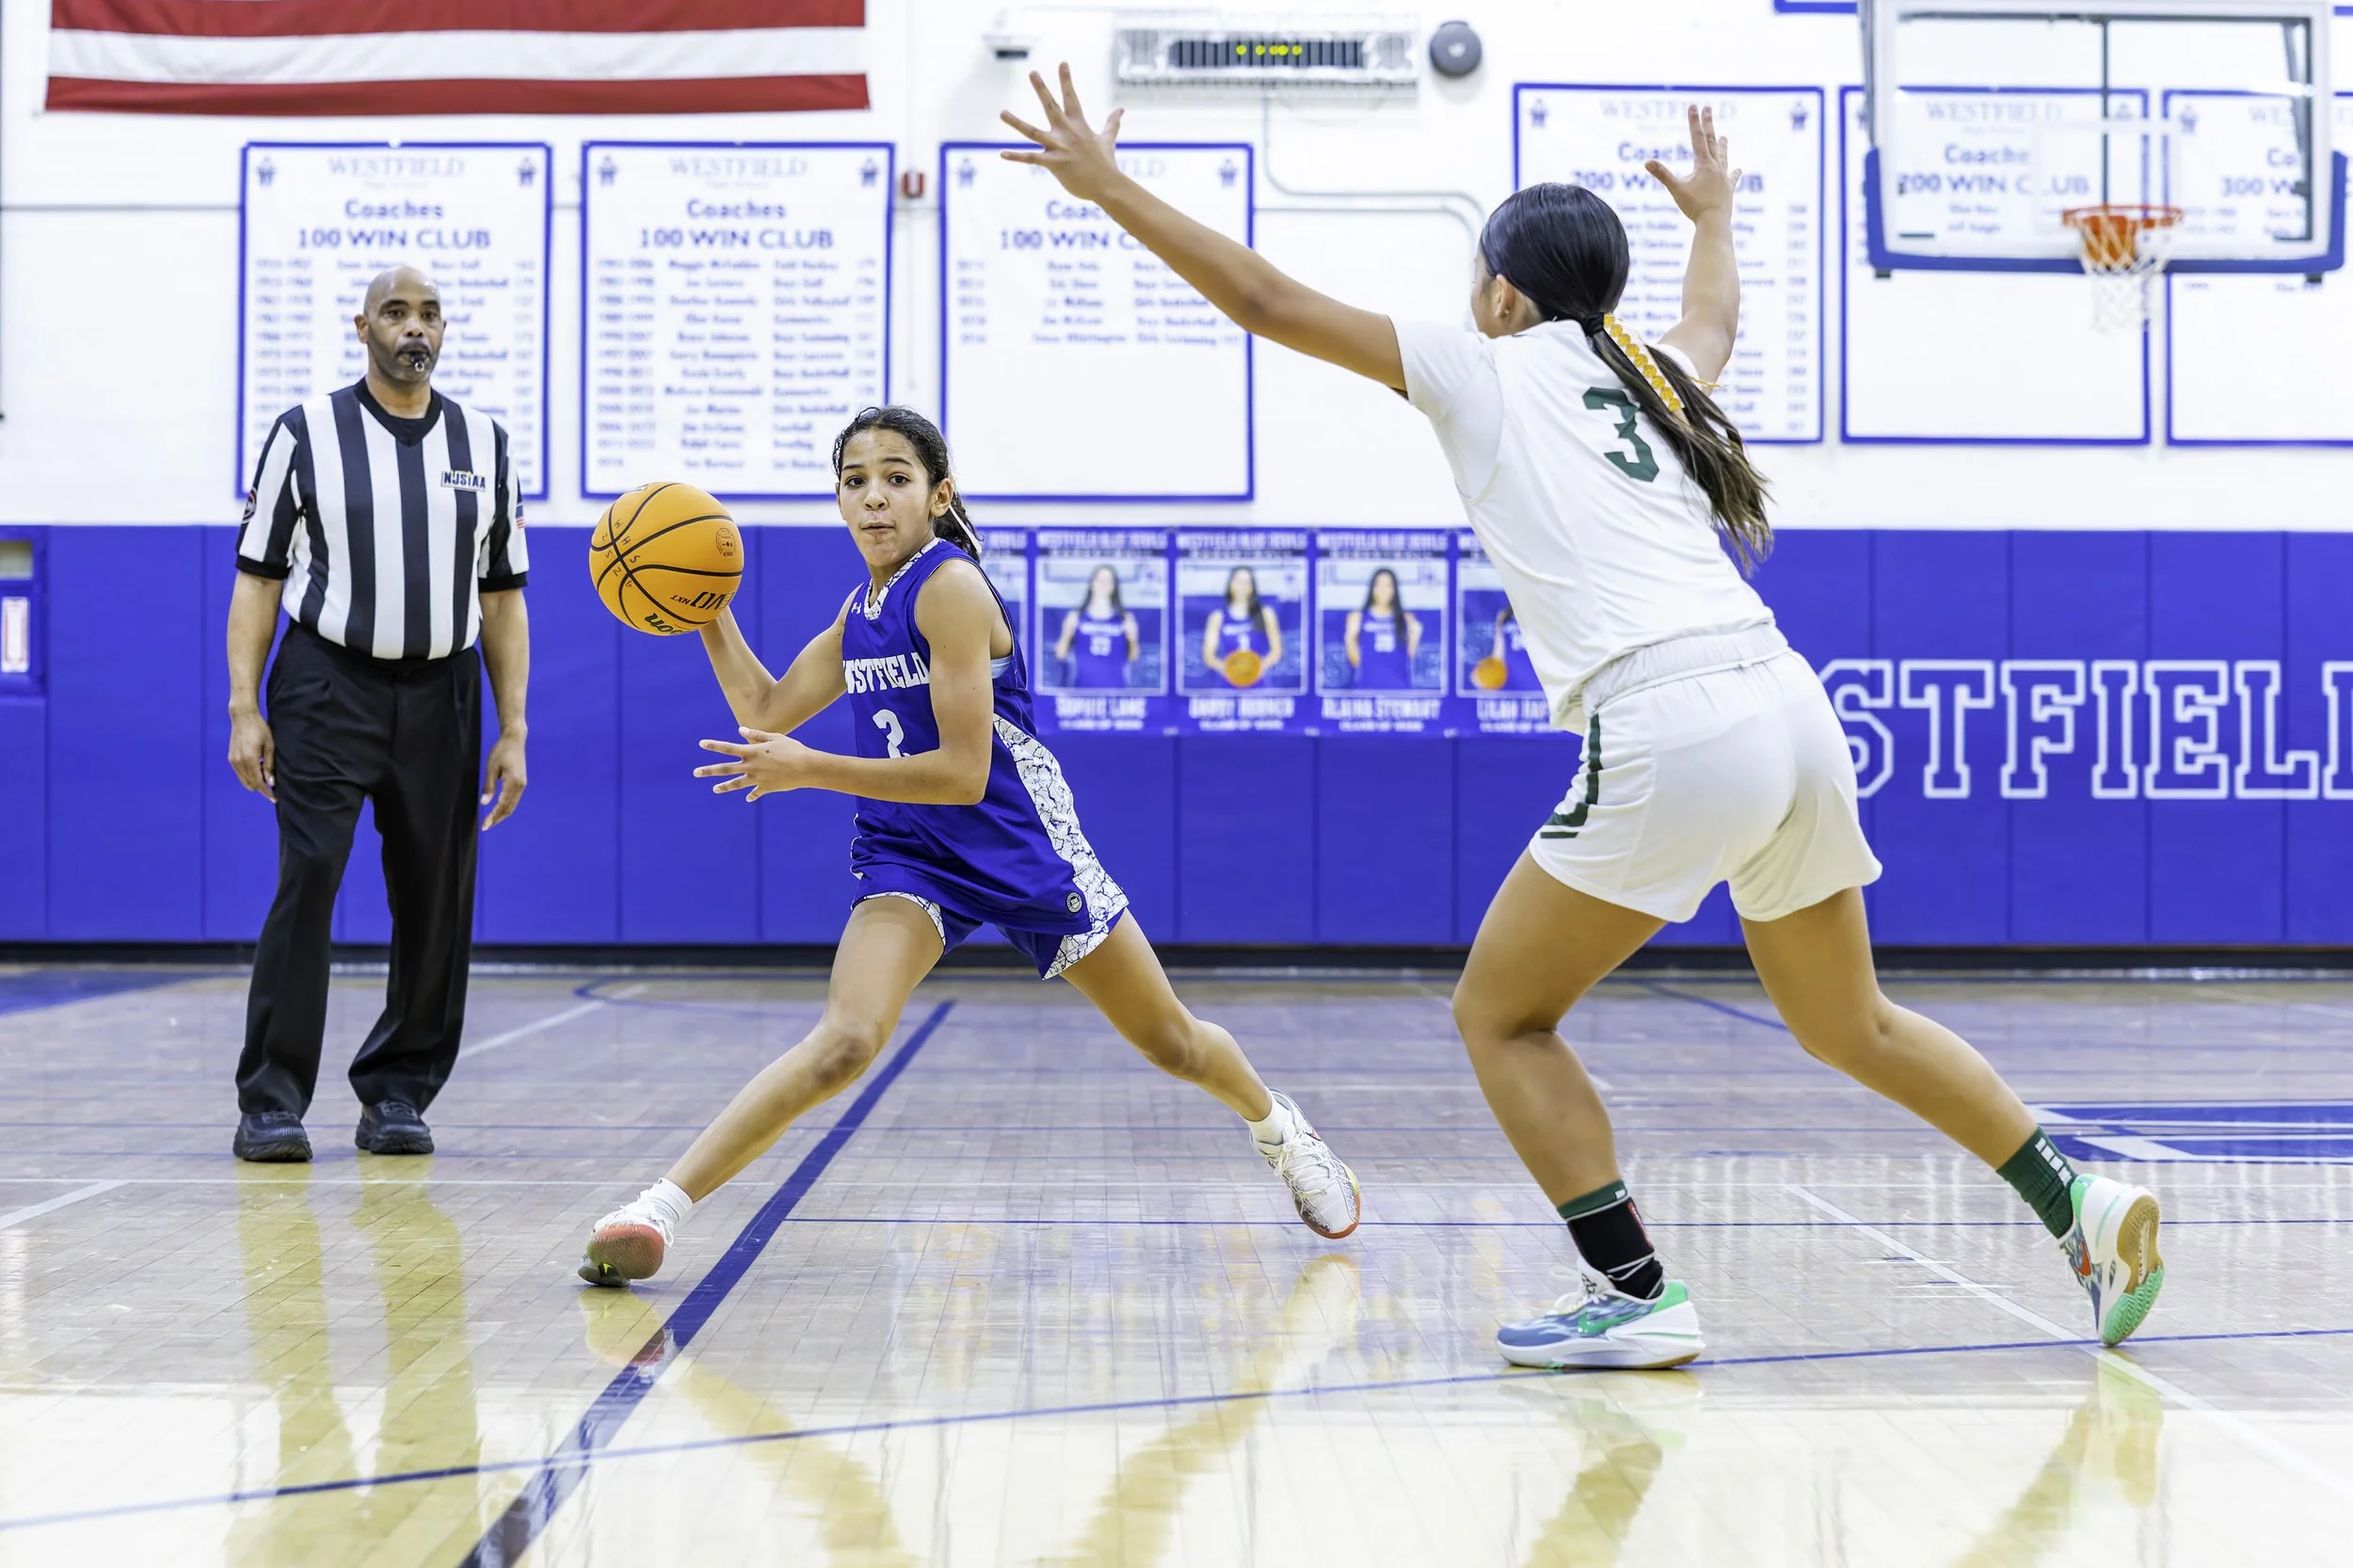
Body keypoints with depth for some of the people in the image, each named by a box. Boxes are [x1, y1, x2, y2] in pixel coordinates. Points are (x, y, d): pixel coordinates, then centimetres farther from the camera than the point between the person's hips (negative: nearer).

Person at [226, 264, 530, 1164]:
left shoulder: (485, 445, 10)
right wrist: (244, 710, -7)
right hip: (328, 687, -3)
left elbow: (502, 599, 11)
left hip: (440, 695, 3)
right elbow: (258, 580, 2)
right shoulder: (306, 434, 2)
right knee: (307, 884, -13)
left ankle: (398, 1092, 17)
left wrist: (513, 731, 4)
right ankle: (272, 1101, -8)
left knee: (435, 904, 3)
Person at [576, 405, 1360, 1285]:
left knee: (1171, 1042, 12)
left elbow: (963, 773, -24)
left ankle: (1278, 1129, 42)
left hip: (1020, 845, -4)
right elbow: (767, 710, 14)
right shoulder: (861, 608, 5)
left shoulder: (950, 588, -19)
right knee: (845, 1042, -24)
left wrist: (808, 769, -26)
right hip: (909, 856, 4)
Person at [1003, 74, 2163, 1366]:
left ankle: (1637, 1297, 0)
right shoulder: (1654, 375, 24)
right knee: (1850, 1025, 24)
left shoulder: (1485, 372, 9)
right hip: (1791, 711, 7)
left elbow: (1266, 301, 10)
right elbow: (1714, 315, 50)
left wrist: (1110, 188, 17)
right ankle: (2083, 1202, 20)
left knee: (1500, 1015, 6)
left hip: (1669, 730, -7)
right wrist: (1712, 212, 70)